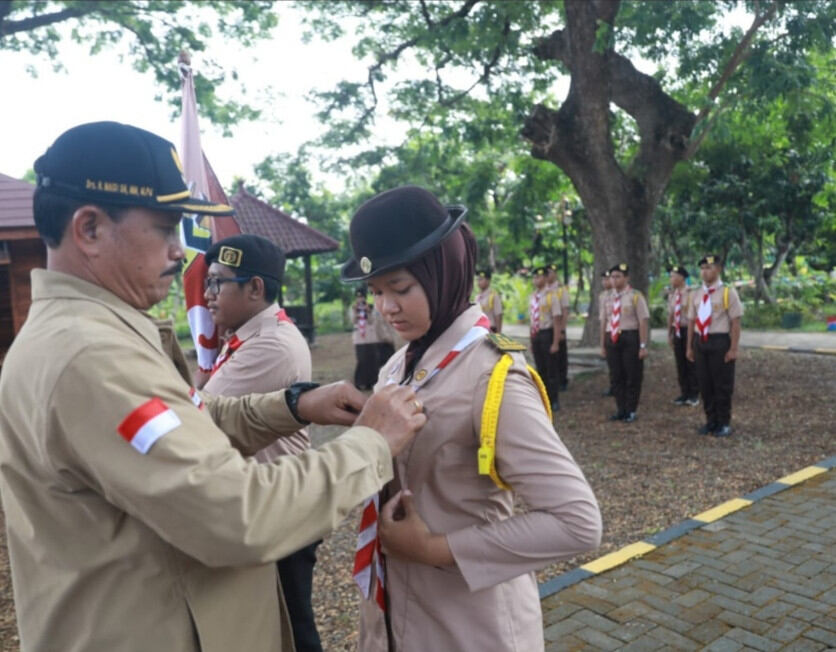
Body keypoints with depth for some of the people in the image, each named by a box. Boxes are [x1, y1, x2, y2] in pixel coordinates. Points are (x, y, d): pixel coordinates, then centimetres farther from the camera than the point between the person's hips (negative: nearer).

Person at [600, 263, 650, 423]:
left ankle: (631, 411, 15)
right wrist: (603, 345, 11)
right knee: (617, 377, 10)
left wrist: (643, 346, -14)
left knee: (633, 377, 3)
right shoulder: (608, 299, 11)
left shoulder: (635, 296, -6)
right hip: (612, 340, 5)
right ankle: (620, 410, 21)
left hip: (630, 338, -5)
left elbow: (644, 321, -10)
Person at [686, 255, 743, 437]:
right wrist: (690, 347, 11)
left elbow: (735, 323, -9)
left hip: (720, 342, -5)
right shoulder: (696, 294, 10)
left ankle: (724, 424, 16)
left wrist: (733, 349, -13)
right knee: (705, 384, 10)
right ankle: (711, 421, 23)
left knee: (723, 385, 3)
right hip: (700, 342, 5)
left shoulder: (728, 292, -7)